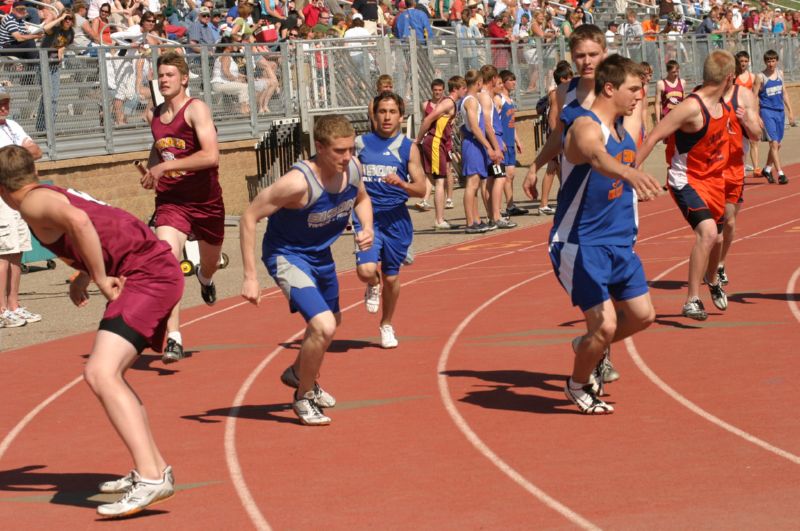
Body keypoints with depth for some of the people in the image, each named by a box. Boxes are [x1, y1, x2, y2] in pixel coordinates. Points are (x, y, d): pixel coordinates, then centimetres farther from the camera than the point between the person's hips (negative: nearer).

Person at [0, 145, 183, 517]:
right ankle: (155, 468, 27)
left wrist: (100, 278, -17)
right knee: (107, 372, 22)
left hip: (146, 274, -10)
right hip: (157, 269, 10)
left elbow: (78, 221, -26)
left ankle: (150, 479, -32)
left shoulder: (33, 202, -5)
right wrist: (83, 277, 26)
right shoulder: (58, 195, 23)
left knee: (100, 374, -21)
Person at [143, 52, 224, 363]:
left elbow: (211, 155, -26)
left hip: (206, 200, -2)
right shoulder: (153, 116, 4)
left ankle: (205, 278, 62)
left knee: (211, 263, 21)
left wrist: (165, 166, -27)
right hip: (170, 201, 2)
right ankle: (173, 341, -24)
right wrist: (152, 169, 7)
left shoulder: (196, 109, -14)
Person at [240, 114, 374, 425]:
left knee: (331, 321, 27)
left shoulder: (352, 169, -15)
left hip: (320, 254, 8)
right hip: (287, 256, -8)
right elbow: (249, 217, -27)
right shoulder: (299, 183, -34)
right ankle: (303, 398, 2)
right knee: (324, 326, -23)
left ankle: (298, 374, 57)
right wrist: (250, 277, -28)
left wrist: (367, 227, -11)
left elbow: (361, 198, 11)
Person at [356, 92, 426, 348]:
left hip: (396, 219, 0)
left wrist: (402, 183, -23)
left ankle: (387, 325, 33)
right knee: (366, 271, -21)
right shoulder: (360, 143, 5)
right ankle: (373, 287, 17)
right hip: (367, 217, 0)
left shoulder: (408, 148, 2)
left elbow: (421, 189, -3)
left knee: (391, 277, 9)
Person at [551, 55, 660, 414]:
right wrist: (629, 173, -63)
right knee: (605, 325, -12)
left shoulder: (623, 130, 8)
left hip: (618, 242, 9)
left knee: (642, 315, 11)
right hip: (581, 245, -9)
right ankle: (578, 385, 15)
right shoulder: (586, 127, -20)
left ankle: (589, 347, 38)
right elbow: (597, 157, -45)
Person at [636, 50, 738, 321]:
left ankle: (713, 280, 53)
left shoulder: (722, 106, 3)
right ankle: (692, 301, -22)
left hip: (713, 179, 8)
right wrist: (632, 170, -28)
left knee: (714, 236, 21)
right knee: (707, 231, -27)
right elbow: (653, 137, -25)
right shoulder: (691, 107, -24)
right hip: (686, 180, -8)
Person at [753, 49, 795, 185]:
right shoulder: (760, 77, -8)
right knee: (774, 143, -13)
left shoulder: (780, 73, 8)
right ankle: (780, 174, -16)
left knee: (777, 144, 13)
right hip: (767, 112, -6)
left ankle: (767, 169, 32)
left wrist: (790, 111, 13)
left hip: (780, 112, 6)